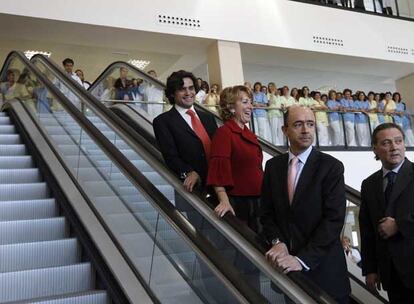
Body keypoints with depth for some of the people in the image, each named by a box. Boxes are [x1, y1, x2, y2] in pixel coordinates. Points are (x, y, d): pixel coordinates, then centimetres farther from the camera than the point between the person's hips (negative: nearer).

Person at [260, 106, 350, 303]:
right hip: (285, 264, 3)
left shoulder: (332, 167, -9)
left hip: (322, 266, -3)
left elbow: (334, 219, -16)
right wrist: (277, 242, -12)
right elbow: (266, 212, 6)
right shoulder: (273, 165, 3)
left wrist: (302, 259, -22)